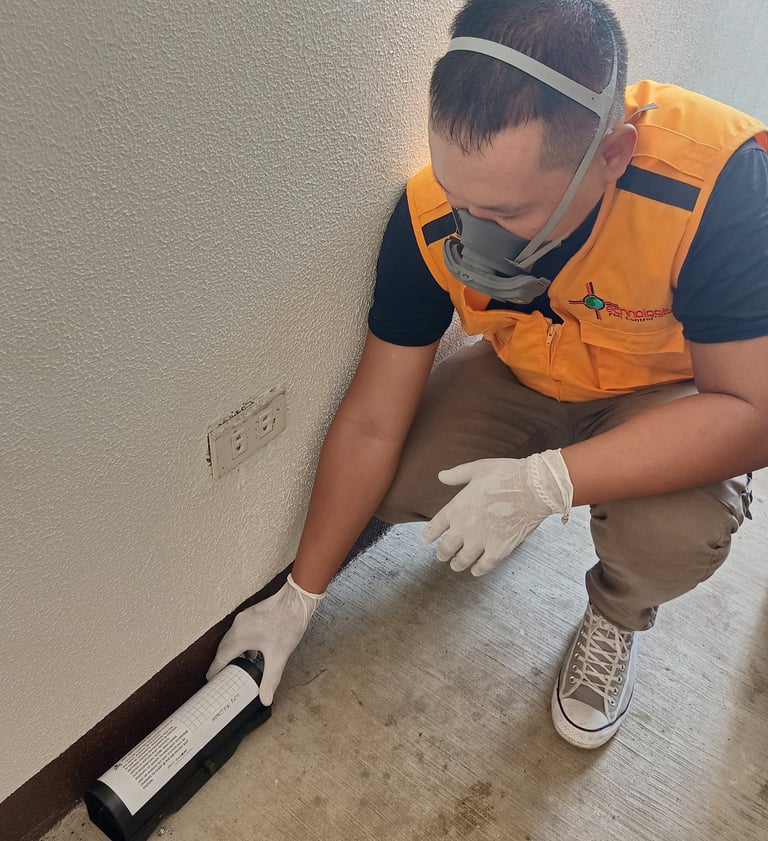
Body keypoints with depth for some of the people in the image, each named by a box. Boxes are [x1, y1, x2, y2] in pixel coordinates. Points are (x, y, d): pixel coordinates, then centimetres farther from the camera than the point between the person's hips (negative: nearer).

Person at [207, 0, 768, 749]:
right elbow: (372, 424, -18)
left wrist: (547, 482, -42)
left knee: (675, 532, -33)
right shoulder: (432, 211, -26)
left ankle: (615, 619, 5)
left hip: (670, 391, -2)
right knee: (390, 485, -18)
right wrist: (297, 599, -11)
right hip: (526, 378, 3)